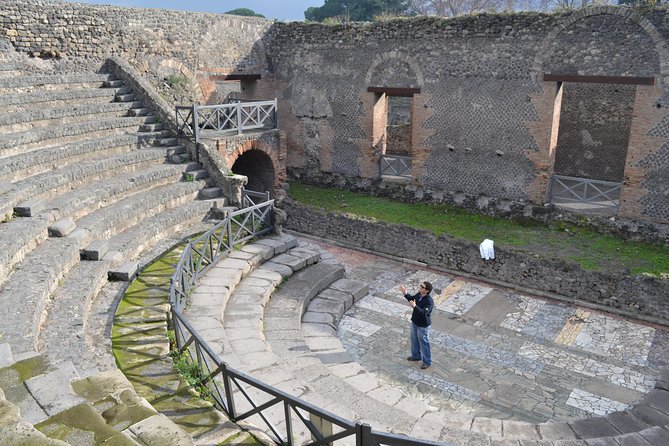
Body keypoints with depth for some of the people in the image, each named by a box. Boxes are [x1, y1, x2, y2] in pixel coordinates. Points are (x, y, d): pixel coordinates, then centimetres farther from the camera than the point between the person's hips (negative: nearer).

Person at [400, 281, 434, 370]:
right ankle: (416, 356, 47)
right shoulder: (419, 294, -7)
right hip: (415, 322, 8)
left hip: (423, 326, -8)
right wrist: (405, 293, -1)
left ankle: (427, 361, 27)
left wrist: (414, 306, -47)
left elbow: (424, 313, -39)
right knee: (414, 340, 25)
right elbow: (411, 298, 14)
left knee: (423, 343, 8)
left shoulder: (429, 301, -31)